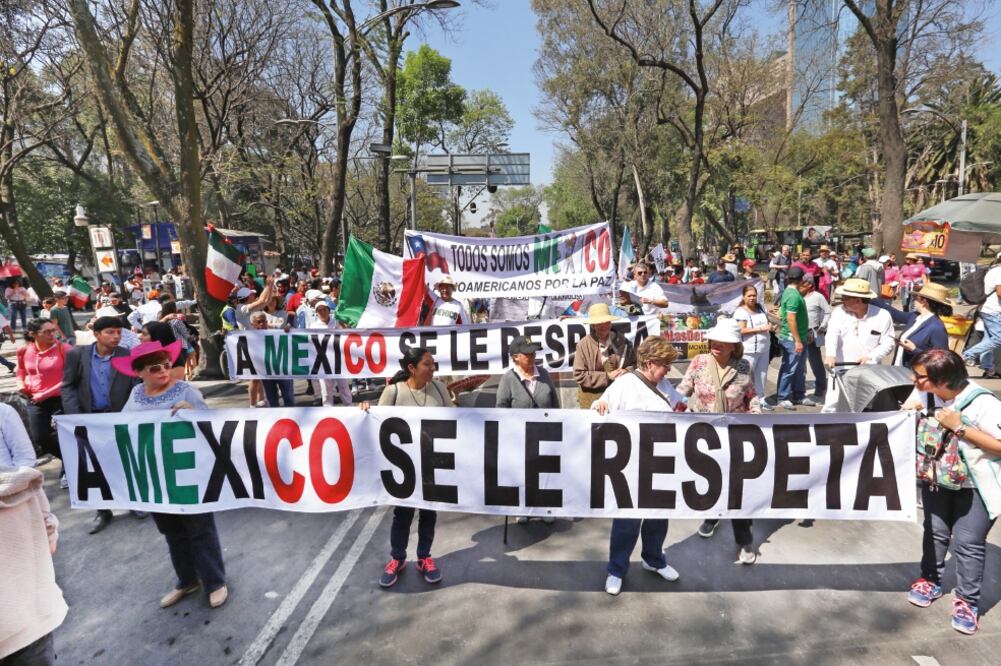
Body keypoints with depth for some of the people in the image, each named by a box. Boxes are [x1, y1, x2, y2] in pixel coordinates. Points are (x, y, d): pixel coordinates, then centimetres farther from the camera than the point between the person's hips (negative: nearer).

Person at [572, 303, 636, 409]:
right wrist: (607, 377, -15)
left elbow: (635, 363, 12)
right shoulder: (583, 345, -9)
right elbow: (579, 375, -12)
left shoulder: (622, 341, 2)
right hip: (592, 399, -3)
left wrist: (626, 371, -11)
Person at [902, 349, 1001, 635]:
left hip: (976, 485, -4)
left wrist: (960, 427, -31)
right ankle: (930, 581, 34)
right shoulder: (924, 391, -14)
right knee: (935, 531, 16)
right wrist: (910, 412, -19)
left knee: (968, 543, 1)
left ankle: (967, 602, 19)